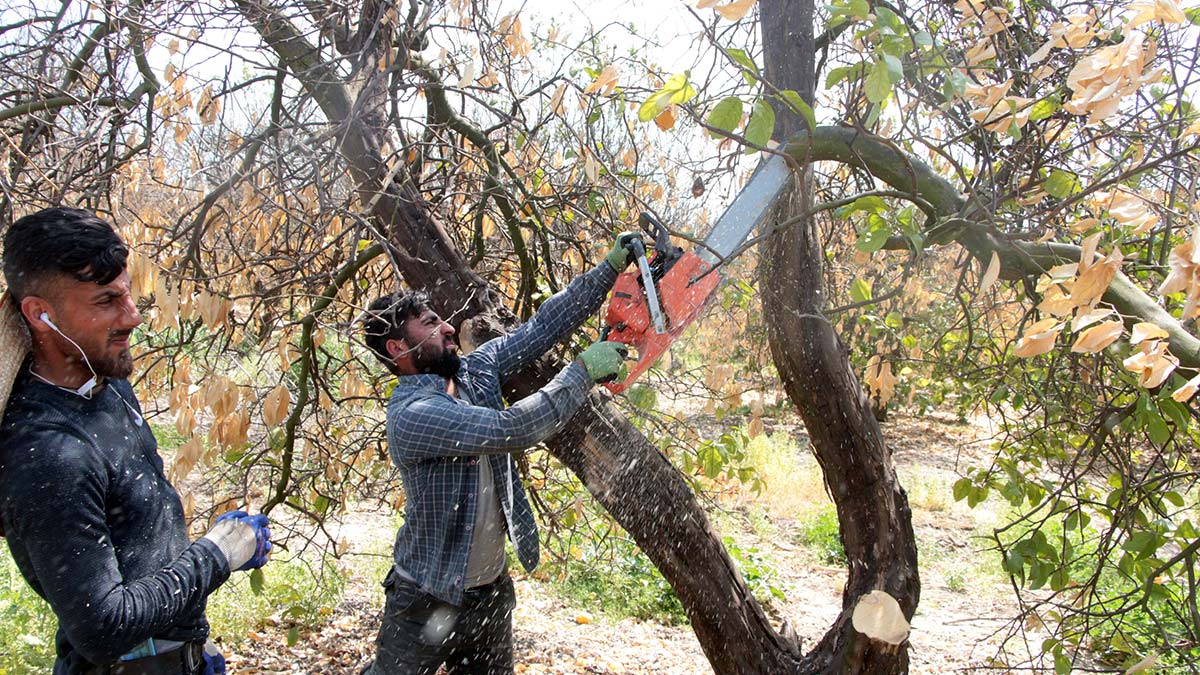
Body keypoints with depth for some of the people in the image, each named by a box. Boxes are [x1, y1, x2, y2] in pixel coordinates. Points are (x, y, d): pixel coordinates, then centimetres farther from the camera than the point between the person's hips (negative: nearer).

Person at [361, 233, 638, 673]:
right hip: (428, 603, -7)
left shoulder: (474, 371, -2)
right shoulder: (411, 415, -25)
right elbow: (513, 429, -33)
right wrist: (585, 370, -25)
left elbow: (543, 327, -2)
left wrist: (612, 267, -7)